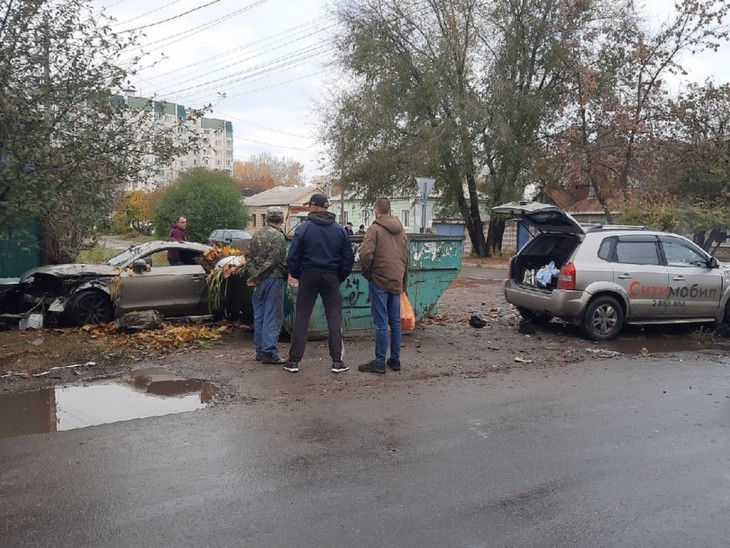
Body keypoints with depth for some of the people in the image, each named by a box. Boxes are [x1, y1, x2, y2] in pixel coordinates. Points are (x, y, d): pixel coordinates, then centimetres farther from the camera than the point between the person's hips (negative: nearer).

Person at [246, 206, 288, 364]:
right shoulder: (278, 236, -10)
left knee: (259, 316, 12)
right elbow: (273, 261, -16)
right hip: (273, 279, -7)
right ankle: (269, 352, -3)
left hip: (259, 281, 7)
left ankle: (260, 350, 20)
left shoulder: (257, 234, 13)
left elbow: (249, 257, 11)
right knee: (272, 316, -3)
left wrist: (253, 275, 2)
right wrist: (256, 277, -11)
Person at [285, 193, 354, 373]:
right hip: (331, 277, 2)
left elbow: (292, 257, -7)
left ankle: (294, 360, 9)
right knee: (334, 318, 7)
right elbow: (348, 258, 3)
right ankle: (337, 361, 7)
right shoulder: (340, 229, 1)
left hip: (308, 276, -1)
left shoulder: (303, 228, -7)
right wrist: (340, 277, 13)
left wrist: (297, 275, 8)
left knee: (301, 317, 6)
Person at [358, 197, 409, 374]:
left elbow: (365, 253, -21)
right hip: (397, 281, 6)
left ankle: (380, 362, 2)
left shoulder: (375, 229, -9)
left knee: (381, 323, -3)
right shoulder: (401, 230, 13)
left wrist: (366, 272, -4)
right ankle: (395, 359, 19)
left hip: (379, 281, -6)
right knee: (395, 322, 12)